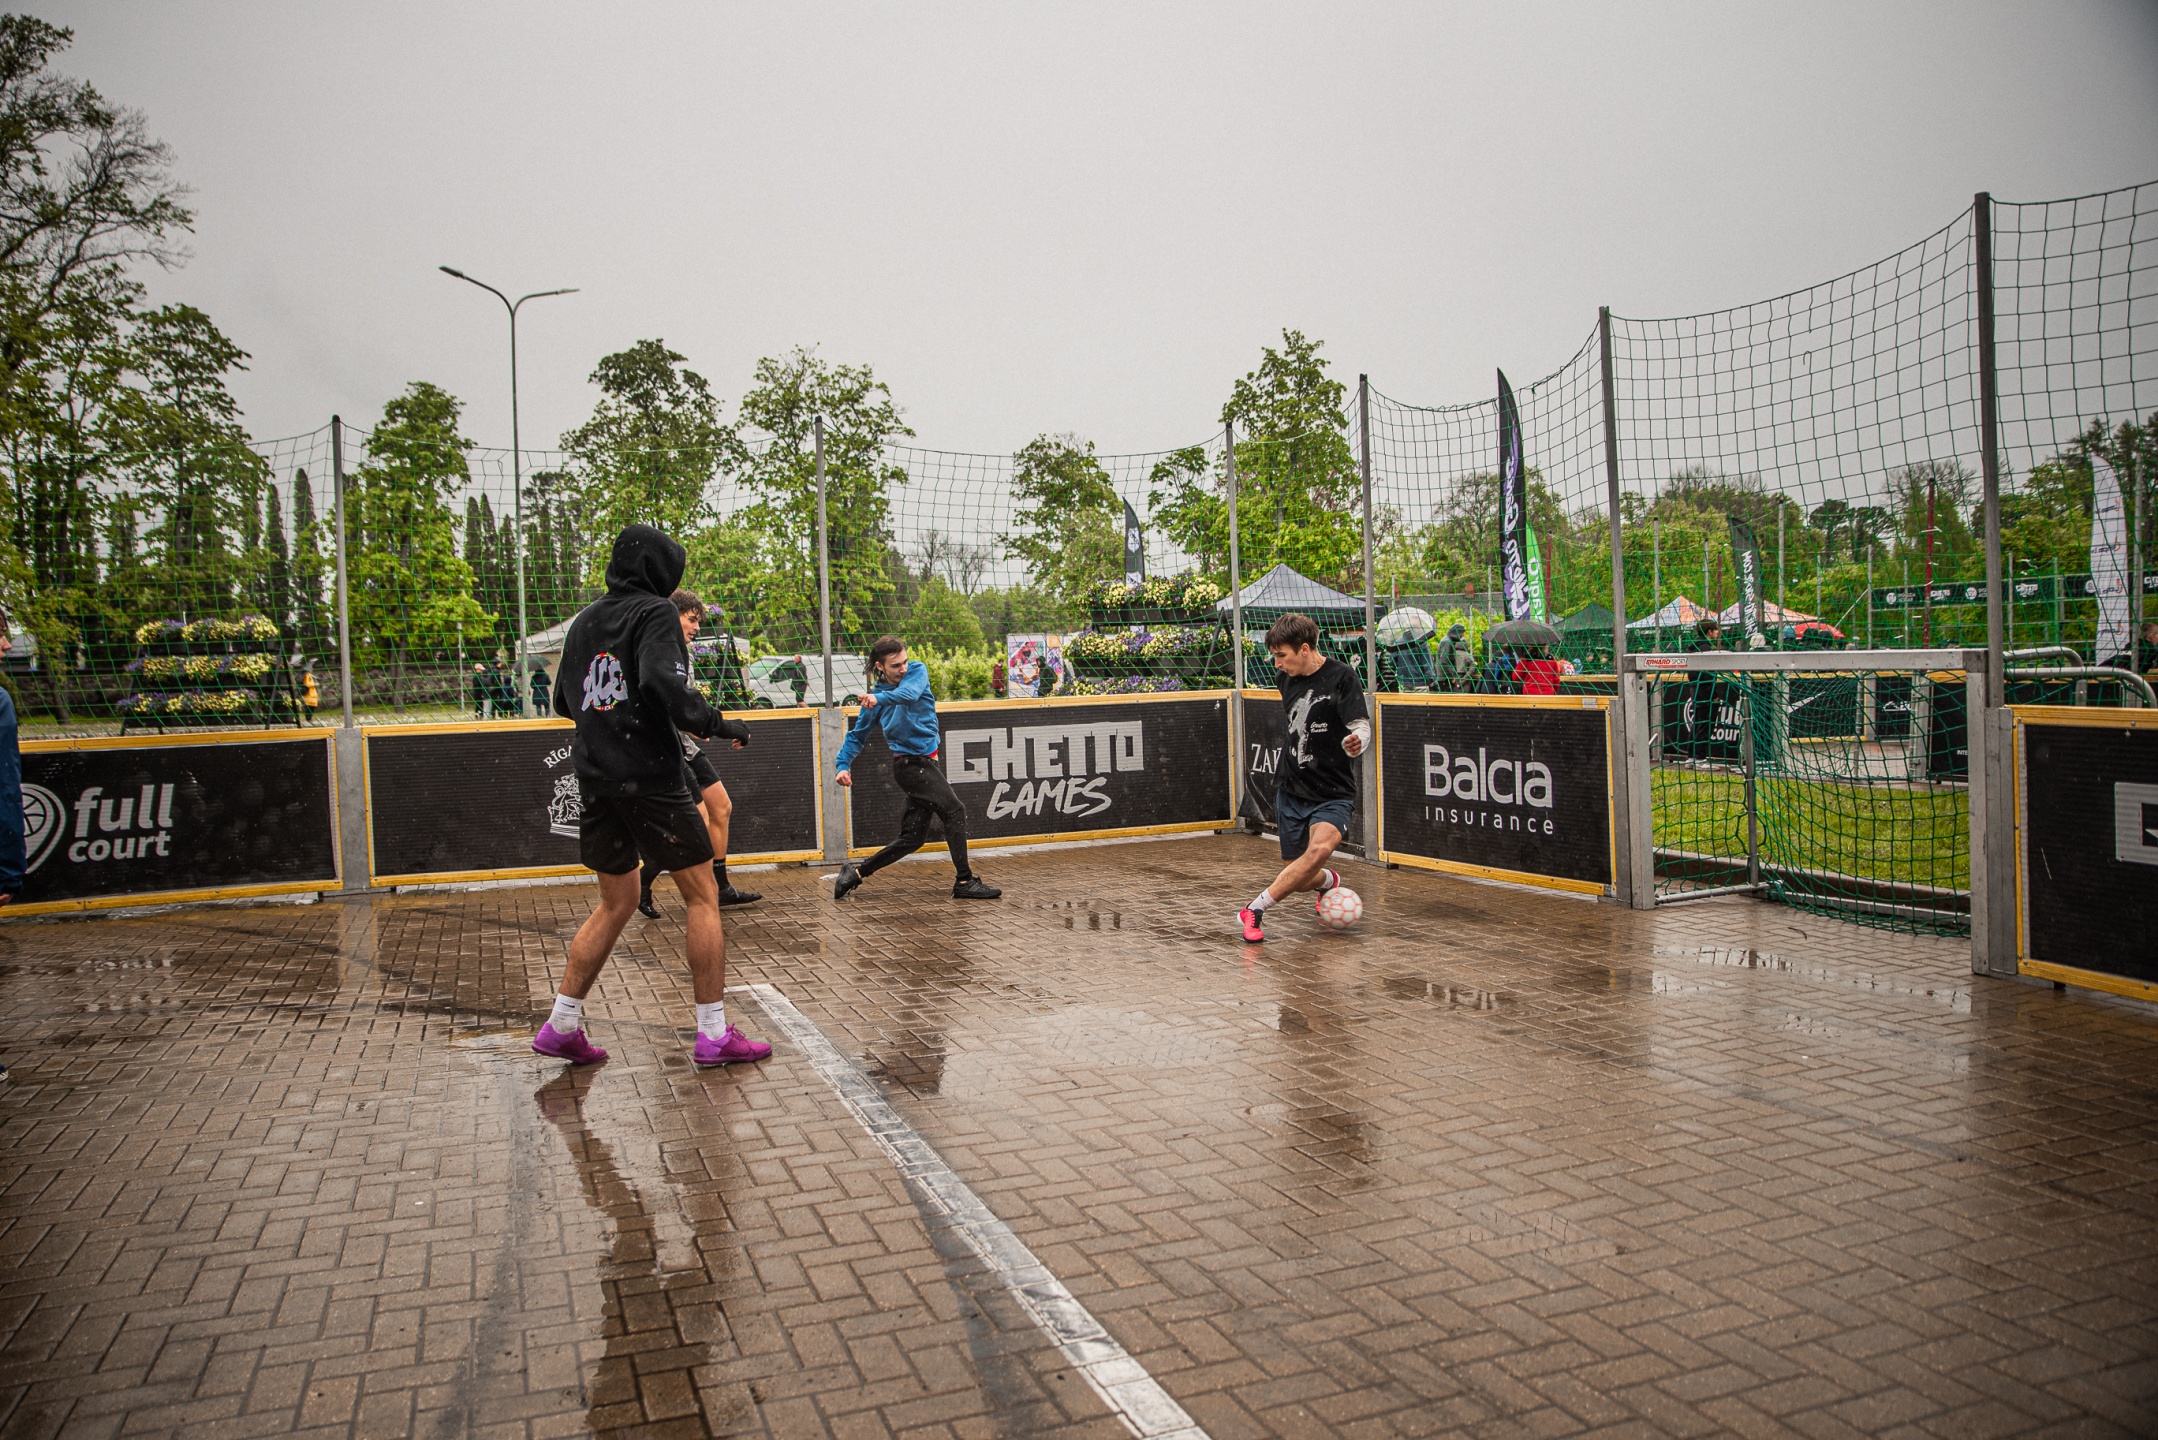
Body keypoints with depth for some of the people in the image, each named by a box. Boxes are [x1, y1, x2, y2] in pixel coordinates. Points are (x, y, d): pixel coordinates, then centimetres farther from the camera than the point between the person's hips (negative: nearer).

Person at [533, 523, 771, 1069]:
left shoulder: (583, 621, 15)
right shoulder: (654, 613, -6)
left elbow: (564, 702, 20)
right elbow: (662, 681, -23)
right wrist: (713, 721, -13)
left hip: (596, 779, 7)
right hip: (650, 777, -7)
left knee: (616, 903, 17)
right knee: (703, 897, 2)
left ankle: (561, 1026, 16)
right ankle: (713, 1034, 3)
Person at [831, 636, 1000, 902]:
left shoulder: (917, 670, 2)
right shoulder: (875, 696, 0)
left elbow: (910, 693, -22)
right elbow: (856, 735, 10)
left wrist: (880, 698, -40)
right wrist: (843, 765, -5)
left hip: (927, 762, 4)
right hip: (911, 763, -4)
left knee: (913, 837, 6)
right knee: (954, 811, -20)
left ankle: (856, 873, 17)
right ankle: (964, 882, -19)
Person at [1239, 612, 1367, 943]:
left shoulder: (1341, 677, -12)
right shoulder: (1288, 678, 6)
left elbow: (1361, 725, -20)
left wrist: (1356, 743, -44)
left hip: (1333, 794, -6)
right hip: (1290, 791, 6)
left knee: (1320, 849, -33)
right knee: (1299, 877, 5)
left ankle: (1255, 909, -22)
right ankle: (1328, 882, 40)